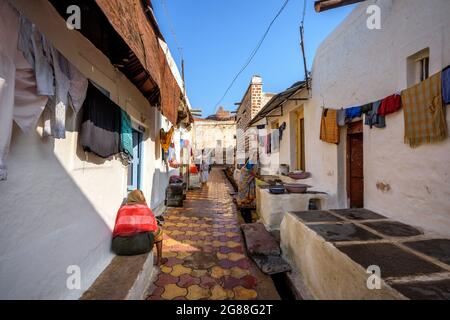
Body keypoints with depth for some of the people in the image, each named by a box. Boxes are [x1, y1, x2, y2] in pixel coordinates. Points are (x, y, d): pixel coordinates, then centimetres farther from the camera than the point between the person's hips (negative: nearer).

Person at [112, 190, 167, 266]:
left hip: (119, 246, 3)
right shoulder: (146, 209, 15)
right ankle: (159, 260, 35)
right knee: (159, 230, 27)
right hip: (142, 244, -3)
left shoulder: (122, 209, 19)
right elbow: (154, 228, 18)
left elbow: (117, 229, 22)